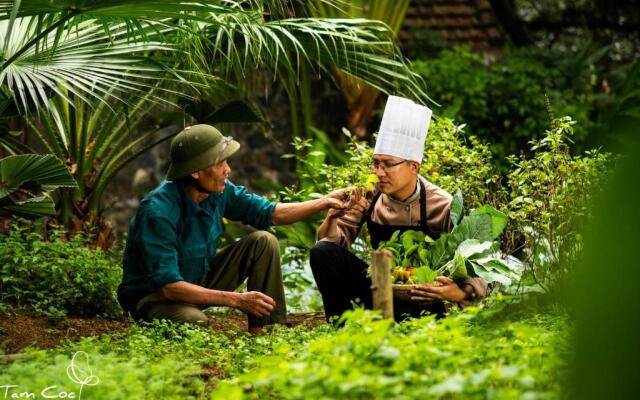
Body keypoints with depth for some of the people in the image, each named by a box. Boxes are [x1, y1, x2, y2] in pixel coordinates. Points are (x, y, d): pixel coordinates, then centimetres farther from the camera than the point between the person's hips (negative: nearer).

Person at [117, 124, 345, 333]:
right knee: (195, 324, -41)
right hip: (153, 296, -8)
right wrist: (236, 300, -36)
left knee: (263, 242, -3)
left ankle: (263, 332, -3)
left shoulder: (219, 191, -8)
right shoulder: (158, 211, -31)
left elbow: (270, 213, 8)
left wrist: (324, 202, -3)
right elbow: (168, 286, -35)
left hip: (199, 279, 8)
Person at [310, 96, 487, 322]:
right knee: (322, 252, -16)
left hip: (421, 301, -4)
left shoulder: (443, 208, -18)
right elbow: (330, 241, -1)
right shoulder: (370, 196, -6)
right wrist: (333, 216, -23)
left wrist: (460, 293, -39)